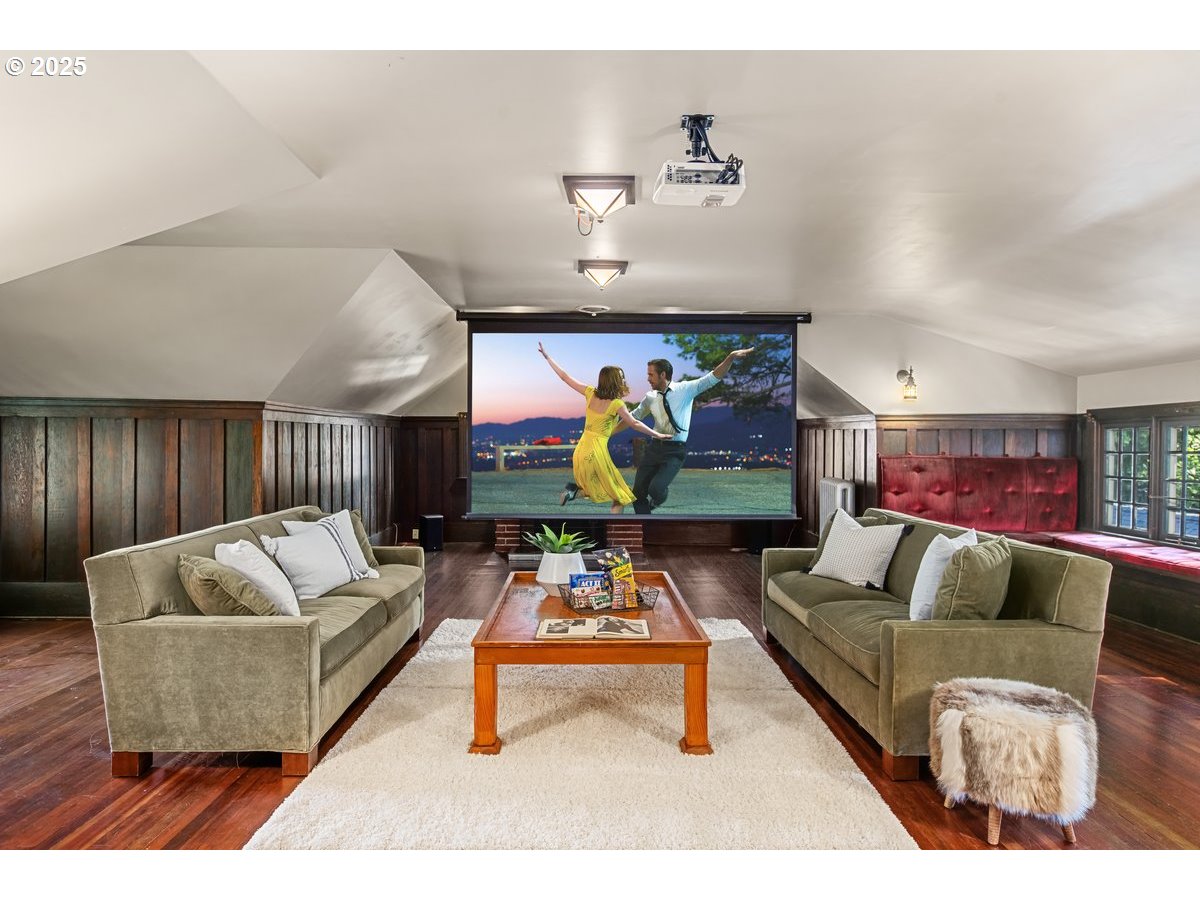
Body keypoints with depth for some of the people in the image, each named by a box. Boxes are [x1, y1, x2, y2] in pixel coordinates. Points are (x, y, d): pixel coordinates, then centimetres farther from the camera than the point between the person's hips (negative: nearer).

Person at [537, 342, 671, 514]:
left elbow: (565, 377, 5)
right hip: (597, 452, -6)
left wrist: (547, 356, 15)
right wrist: (657, 435, 8)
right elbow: (634, 424, -4)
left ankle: (573, 487, 6)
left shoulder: (590, 392, 0)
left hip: (581, 450, 6)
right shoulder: (617, 404, -13)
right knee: (620, 498, 5)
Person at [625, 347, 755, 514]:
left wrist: (731, 357, -23)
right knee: (638, 493, 3)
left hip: (676, 451, -4)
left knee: (656, 488, -20)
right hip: (655, 448, 5)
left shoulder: (686, 389, -4)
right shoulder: (650, 397, 6)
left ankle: (658, 499, 18)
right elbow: (632, 417, 18)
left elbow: (712, 379, -11)